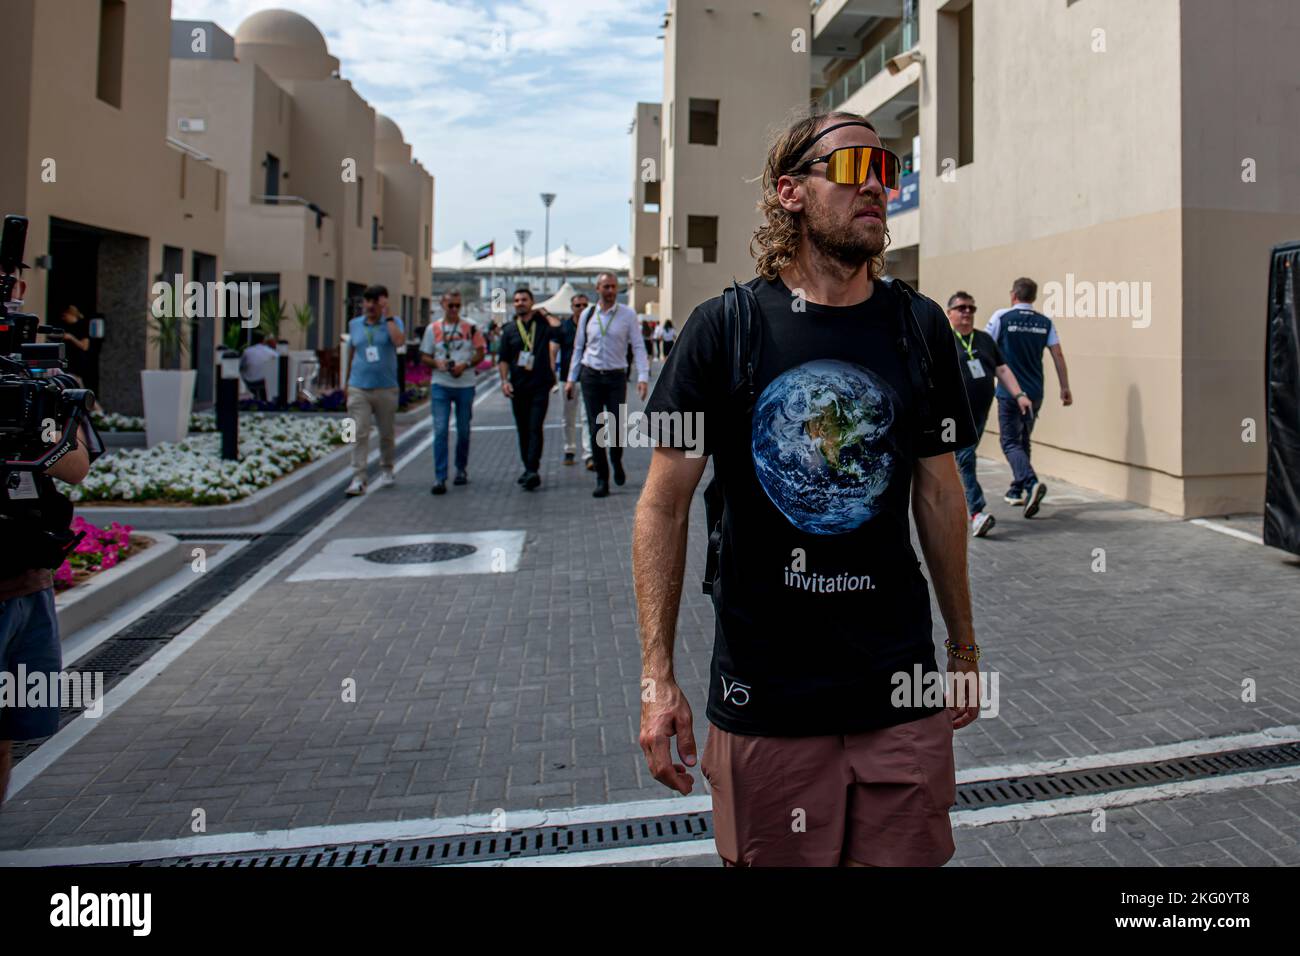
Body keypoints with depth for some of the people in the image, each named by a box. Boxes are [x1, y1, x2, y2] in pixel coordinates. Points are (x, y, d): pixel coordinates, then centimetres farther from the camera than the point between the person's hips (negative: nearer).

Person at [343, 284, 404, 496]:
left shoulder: (392, 323, 0)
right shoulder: (354, 324, 10)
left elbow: (399, 341, -22)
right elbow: (352, 354, 18)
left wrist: (388, 316, -17)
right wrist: (347, 383, 18)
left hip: (386, 389, -1)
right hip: (358, 389, 1)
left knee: (387, 434, 11)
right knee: (359, 434, -7)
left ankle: (386, 471, 29)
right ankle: (358, 479, -8)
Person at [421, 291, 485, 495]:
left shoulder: (470, 327, 3)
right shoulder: (433, 329, 5)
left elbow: (480, 353, 4)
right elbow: (424, 357, 8)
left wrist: (465, 365, -14)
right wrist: (437, 363, -13)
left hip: (465, 385, 1)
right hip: (440, 385, 0)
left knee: (463, 431, 9)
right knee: (440, 430, -9)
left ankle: (461, 469, 28)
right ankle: (440, 478, -9)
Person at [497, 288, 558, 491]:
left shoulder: (544, 323, 6)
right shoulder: (509, 330, 12)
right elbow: (503, 359, 10)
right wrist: (504, 380, -3)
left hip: (540, 385, -4)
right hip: (518, 387, 4)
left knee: (535, 428, -12)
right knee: (522, 430, 9)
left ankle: (533, 470, -17)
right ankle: (529, 469, 20)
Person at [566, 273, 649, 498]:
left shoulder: (627, 314, -2)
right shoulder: (587, 315, 5)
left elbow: (638, 347, -4)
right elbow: (578, 348, 12)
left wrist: (643, 377, -14)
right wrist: (572, 378, 10)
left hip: (616, 377, -2)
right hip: (591, 376, 2)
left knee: (617, 426, -5)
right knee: (596, 429, 0)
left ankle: (616, 462, 27)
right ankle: (602, 480, 9)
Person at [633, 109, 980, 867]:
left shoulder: (920, 328, 2)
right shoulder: (725, 328, -7)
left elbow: (939, 493, 10)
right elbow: (664, 506, -5)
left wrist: (964, 648, 14)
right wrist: (657, 675, -10)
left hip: (902, 692, 2)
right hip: (764, 696, -2)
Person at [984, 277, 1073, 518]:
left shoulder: (1002, 317, -5)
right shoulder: (1045, 322, 5)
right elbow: (1058, 356, 3)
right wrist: (1065, 388, 9)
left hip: (1009, 392, -4)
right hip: (1035, 392, 4)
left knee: (1010, 442, -3)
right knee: (1023, 441, 18)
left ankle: (1031, 483, -26)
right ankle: (1016, 491, 23)